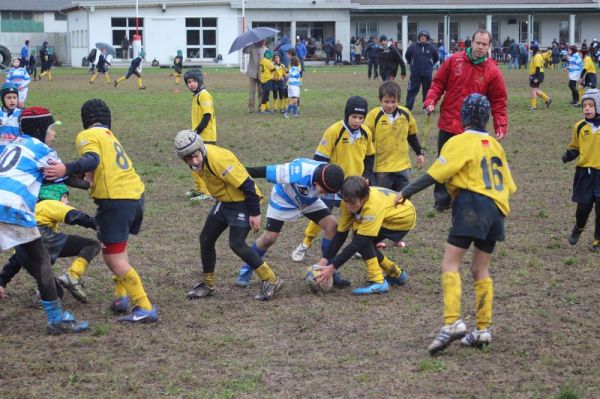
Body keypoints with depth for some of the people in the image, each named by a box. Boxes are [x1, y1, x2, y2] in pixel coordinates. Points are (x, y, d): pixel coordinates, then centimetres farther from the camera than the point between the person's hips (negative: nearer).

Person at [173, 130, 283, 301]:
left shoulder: (219, 160, -31)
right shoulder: (203, 160, -5)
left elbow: (246, 185, -27)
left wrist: (255, 213, -22)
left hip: (242, 202, -9)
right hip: (224, 202, 9)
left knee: (237, 244, -17)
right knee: (206, 239, 10)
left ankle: (271, 281, -6)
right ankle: (208, 283, 26)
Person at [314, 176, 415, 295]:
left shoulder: (373, 206, -39)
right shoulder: (349, 202, -20)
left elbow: (359, 241, -38)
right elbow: (341, 234, -14)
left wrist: (332, 267, -38)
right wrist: (324, 260, -22)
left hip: (405, 215, -8)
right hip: (390, 214, 8)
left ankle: (377, 282, -17)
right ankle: (395, 273, 17)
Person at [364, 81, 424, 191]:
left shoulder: (405, 114, 1)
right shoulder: (373, 115, -10)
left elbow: (412, 136, 17)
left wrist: (419, 153, 18)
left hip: (403, 166, 3)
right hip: (381, 168, -3)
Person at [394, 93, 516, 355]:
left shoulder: (461, 142, -1)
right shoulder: (495, 145, 19)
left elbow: (435, 174, -7)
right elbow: (509, 185, 18)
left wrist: (407, 192, -2)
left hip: (472, 204, -7)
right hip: (496, 209, 7)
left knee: (450, 264, -10)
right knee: (480, 269, 14)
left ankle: (452, 323, -26)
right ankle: (483, 329, 10)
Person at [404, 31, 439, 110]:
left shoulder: (431, 47, 1)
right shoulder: (413, 47, -2)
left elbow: (436, 58, 17)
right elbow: (407, 56, 14)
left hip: (427, 74, 1)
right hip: (415, 73, -1)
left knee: (427, 90, 8)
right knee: (412, 90, -3)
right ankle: (408, 106, -1)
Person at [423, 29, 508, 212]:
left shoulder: (492, 71, -5)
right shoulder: (454, 60, -2)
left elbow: (499, 101, -1)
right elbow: (438, 83, 5)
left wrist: (500, 127, -9)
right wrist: (430, 101, -11)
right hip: (448, 124, 2)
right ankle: (442, 200, 24)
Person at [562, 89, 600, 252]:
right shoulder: (580, 126, 2)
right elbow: (574, 147, 11)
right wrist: (568, 156, -8)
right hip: (584, 172, 1)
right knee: (583, 206, 3)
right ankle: (578, 229, 34)